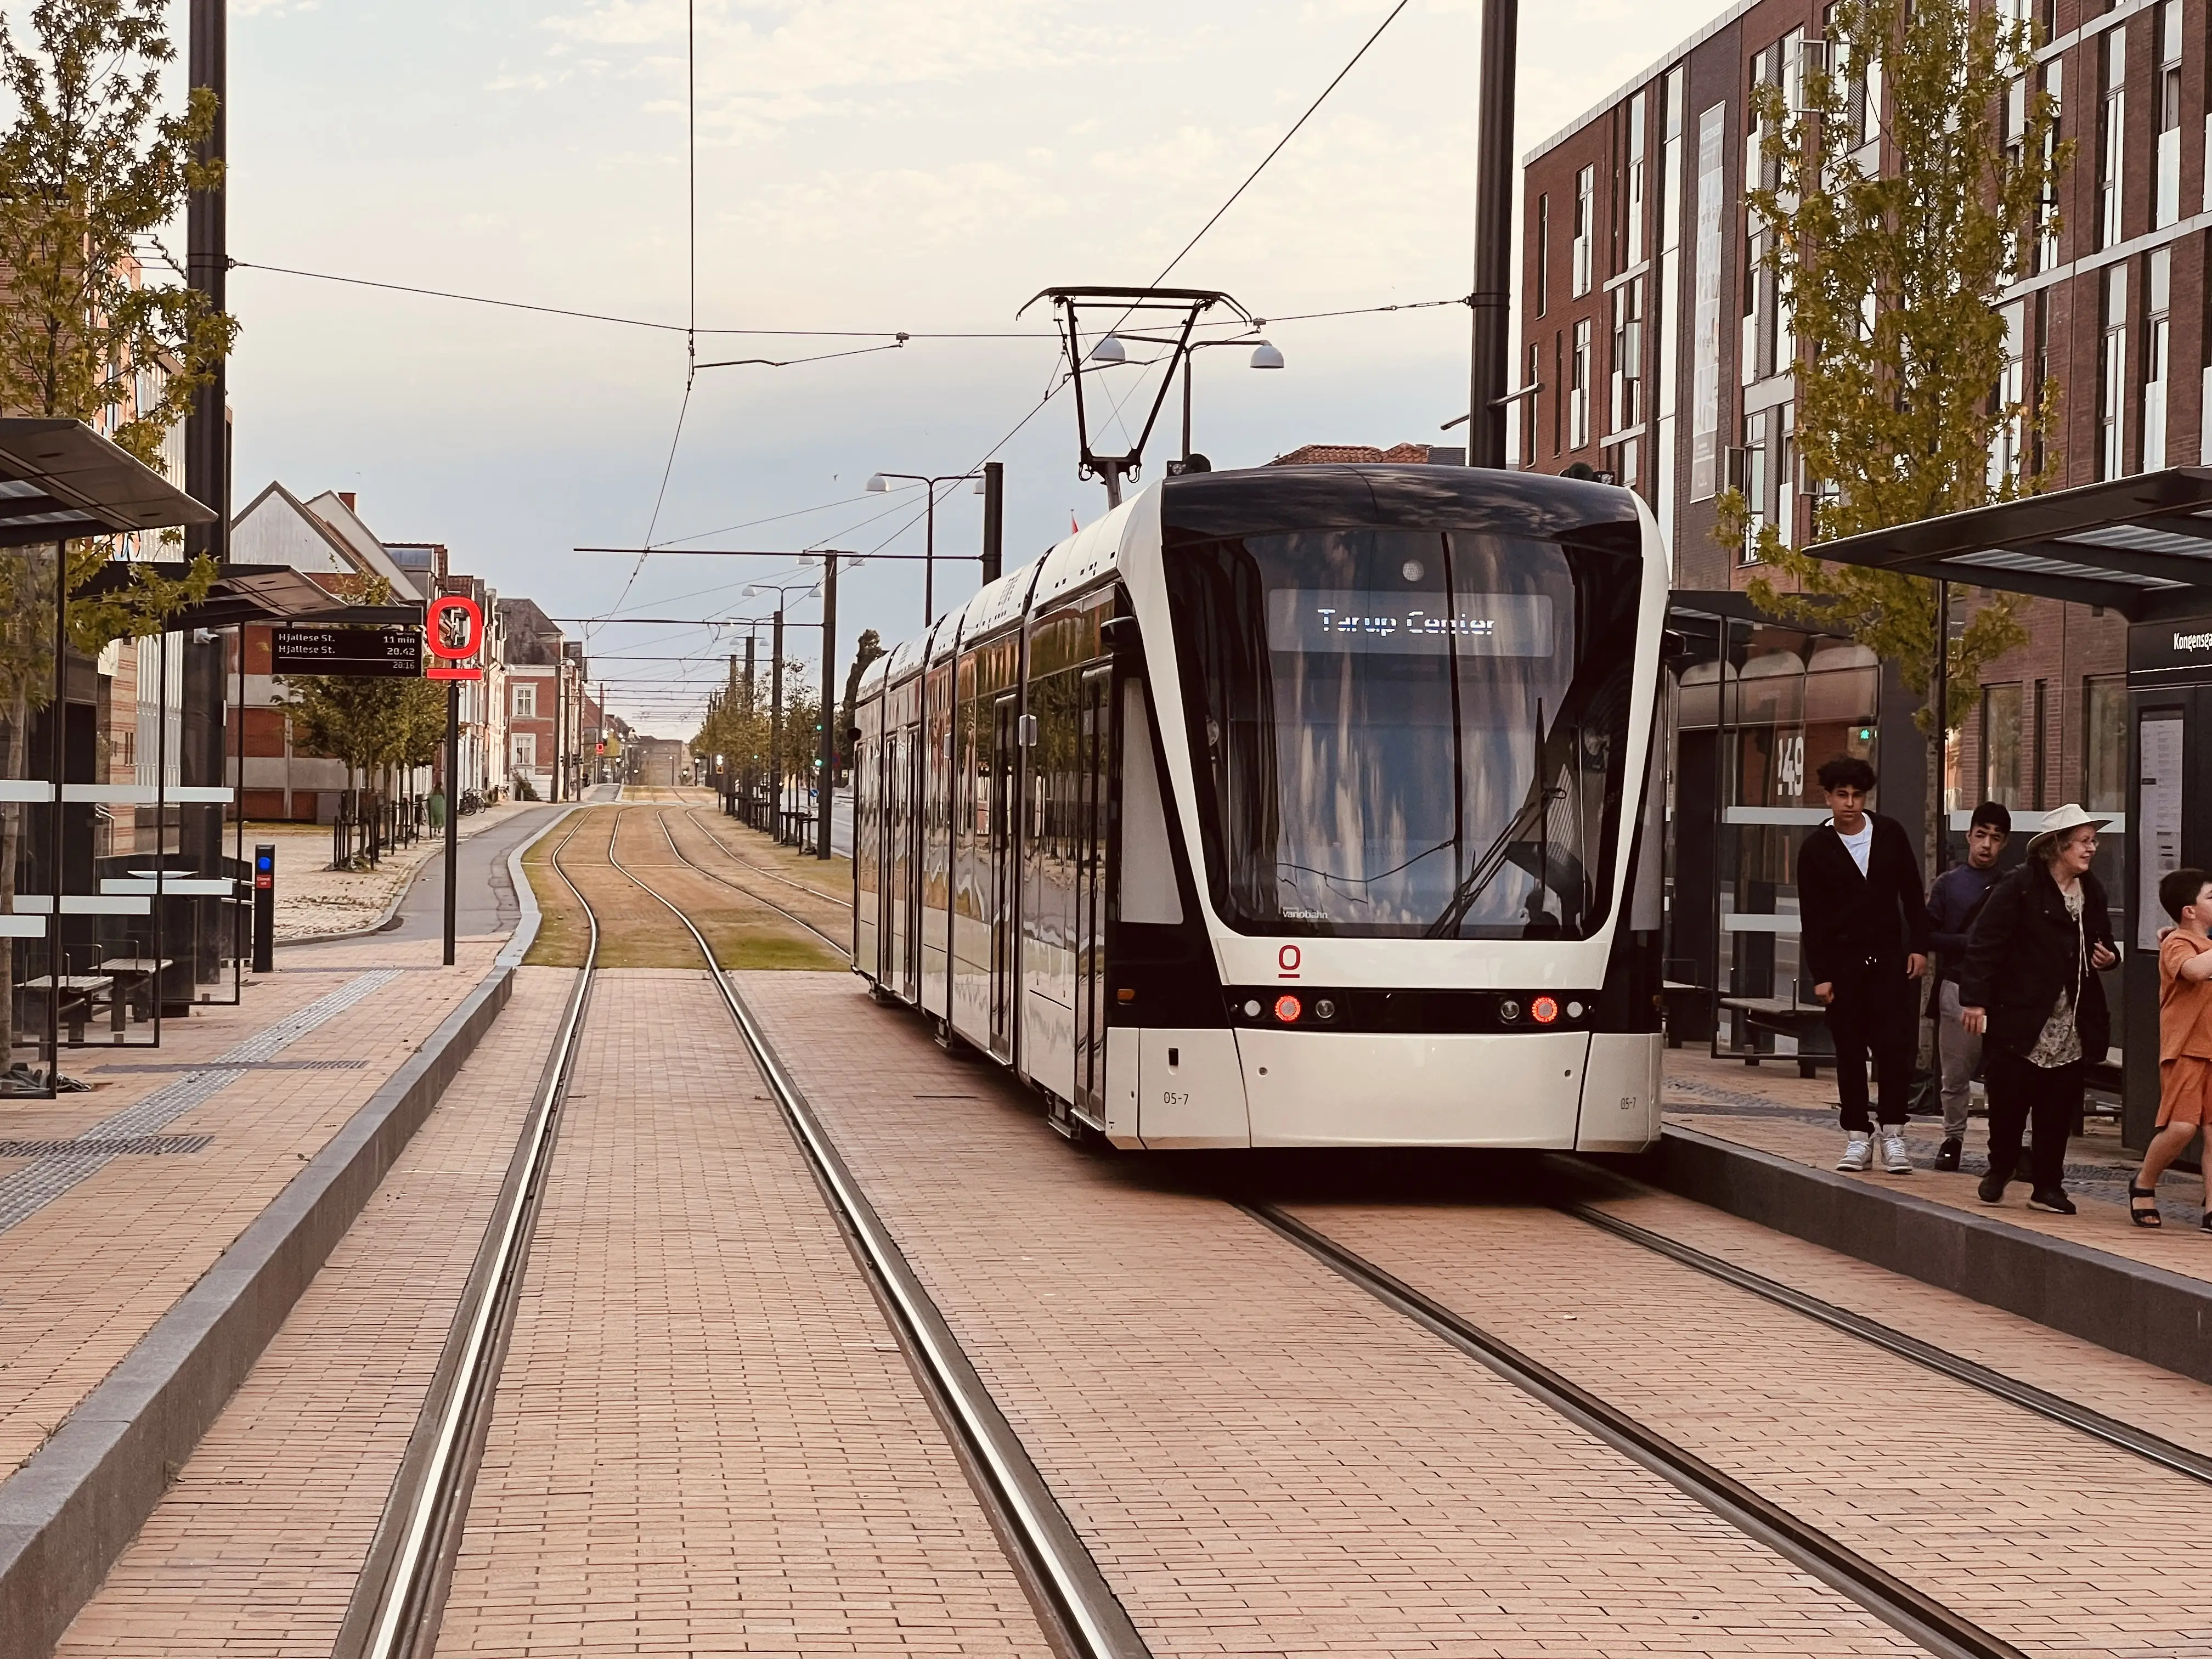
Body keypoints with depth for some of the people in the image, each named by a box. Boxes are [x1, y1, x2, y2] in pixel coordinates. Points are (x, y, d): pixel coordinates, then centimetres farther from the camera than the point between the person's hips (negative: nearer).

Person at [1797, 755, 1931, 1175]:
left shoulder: (1890, 835, 2)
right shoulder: (1815, 850, -2)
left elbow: (1912, 893, 9)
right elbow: (1811, 918, -2)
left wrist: (1919, 947, 2)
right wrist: (1819, 975, -6)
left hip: (1889, 958, 1)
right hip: (1842, 962, -1)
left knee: (1895, 1047, -6)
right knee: (1850, 1053, 3)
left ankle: (1893, 1135, 2)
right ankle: (1858, 1136, 10)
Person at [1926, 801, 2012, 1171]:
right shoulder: (1949, 883, 8)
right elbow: (1928, 933, 2)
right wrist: (1969, 943, -8)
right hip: (1957, 987, 1)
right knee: (1955, 1074, 6)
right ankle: (1953, 1137, 21)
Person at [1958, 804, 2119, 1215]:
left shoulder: (2091, 893, 11)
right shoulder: (2020, 887, -10)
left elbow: (2102, 944, 26)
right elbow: (1986, 943, -12)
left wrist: (2108, 957, 2)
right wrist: (1974, 999, -17)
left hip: (2072, 1025, 5)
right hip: (2021, 1019, -5)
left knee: (2059, 1108, 5)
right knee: (2009, 1101, 0)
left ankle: (2048, 1186, 14)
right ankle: (1999, 1170, 23)